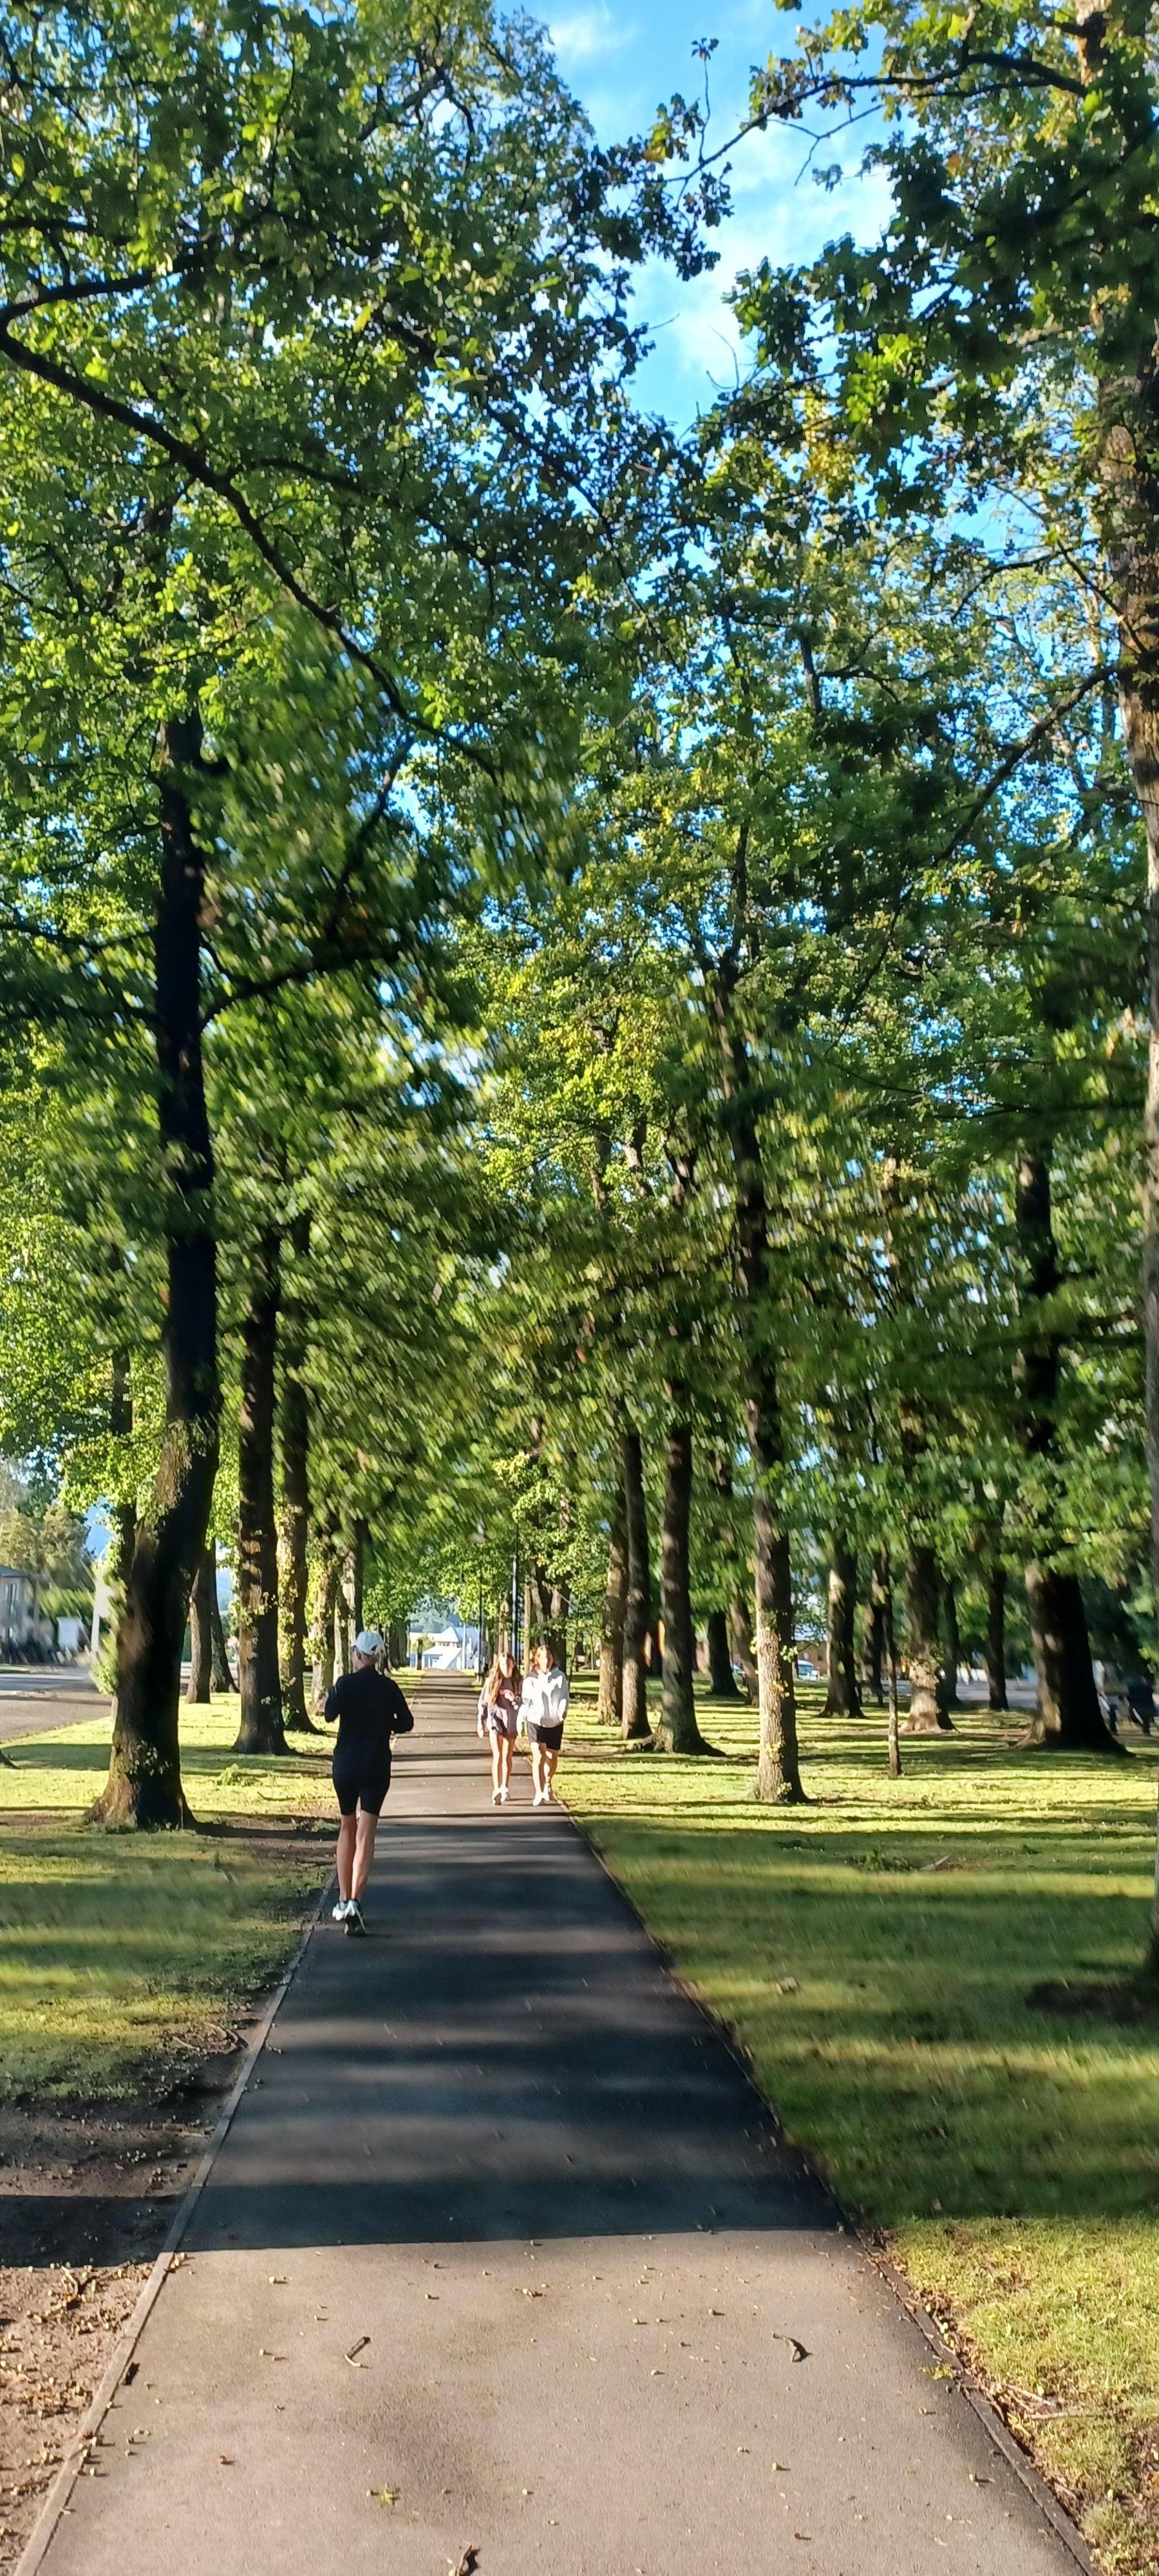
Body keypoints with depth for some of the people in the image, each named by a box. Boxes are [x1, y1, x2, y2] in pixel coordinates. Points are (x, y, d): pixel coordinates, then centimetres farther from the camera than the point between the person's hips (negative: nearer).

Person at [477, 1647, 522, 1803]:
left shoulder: (518, 1682, -1)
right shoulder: (492, 1681, -3)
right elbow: (482, 1702, 3)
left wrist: (514, 1699, -19)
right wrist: (480, 1722, 3)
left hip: (511, 1722, 2)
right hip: (495, 1720, -2)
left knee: (507, 1757, 9)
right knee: (497, 1756, -11)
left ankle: (504, 1789, 19)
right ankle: (496, 1791, -17)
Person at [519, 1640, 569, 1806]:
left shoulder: (560, 1677, 1)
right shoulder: (530, 1680, 1)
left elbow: (564, 1696, -3)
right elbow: (525, 1701, 6)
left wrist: (563, 1710, -22)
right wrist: (520, 1720, -2)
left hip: (555, 1723, 2)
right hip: (535, 1722, -2)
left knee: (552, 1757, 14)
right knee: (538, 1757, -17)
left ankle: (547, 1784, 42)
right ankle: (539, 1794, -21)